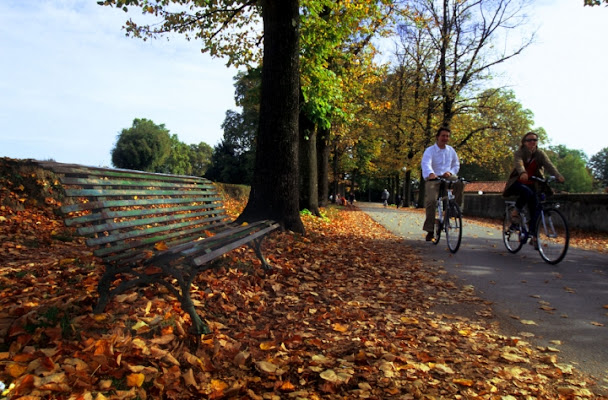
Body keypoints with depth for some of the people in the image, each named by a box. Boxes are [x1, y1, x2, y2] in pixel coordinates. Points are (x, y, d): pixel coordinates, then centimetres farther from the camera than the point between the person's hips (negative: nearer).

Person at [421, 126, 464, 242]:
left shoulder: (451, 150, 9)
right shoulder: (430, 150, -7)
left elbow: (456, 164, 16)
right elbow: (426, 163, -26)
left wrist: (450, 172, -7)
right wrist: (431, 174, -47)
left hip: (447, 177, 3)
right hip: (433, 179, -3)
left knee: (459, 183, -28)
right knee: (431, 200, -19)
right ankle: (430, 231, -10)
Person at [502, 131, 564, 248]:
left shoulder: (540, 154, 0)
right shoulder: (519, 153, -9)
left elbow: (549, 165, -18)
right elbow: (518, 163, -32)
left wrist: (558, 175, -39)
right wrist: (522, 173, -55)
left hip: (532, 185, 4)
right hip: (518, 183, -4)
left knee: (535, 210, -9)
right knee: (527, 192, -37)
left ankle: (533, 236, 0)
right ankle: (515, 212, -13)